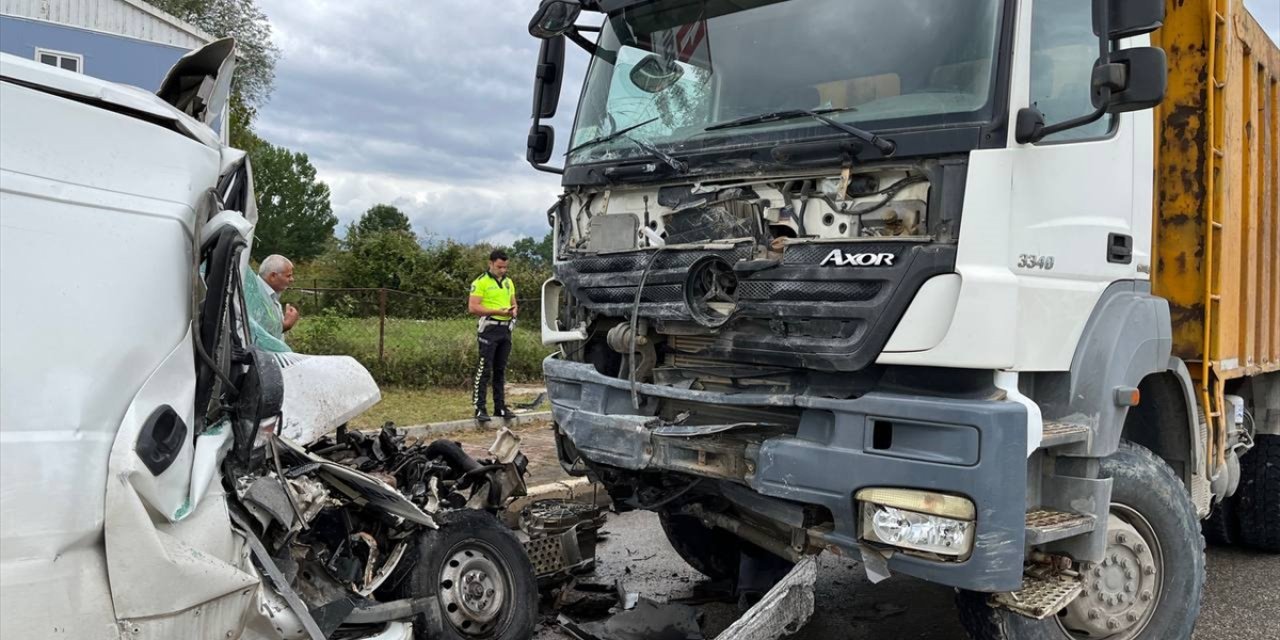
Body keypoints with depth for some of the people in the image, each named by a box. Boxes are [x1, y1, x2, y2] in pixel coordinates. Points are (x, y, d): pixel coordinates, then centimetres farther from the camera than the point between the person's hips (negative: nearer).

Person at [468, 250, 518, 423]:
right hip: (489, 329, -6)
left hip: (505, 329, 7)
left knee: (500, 370, 12)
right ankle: (479, 408, -3)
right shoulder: (481, 282, -7)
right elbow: (473, 307, -13)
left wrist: (514, 310, -3)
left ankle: (500, 407, 18)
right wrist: (496, 311, -20)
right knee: (484, 370, -6)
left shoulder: (508, 282, 15)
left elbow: (513, 303, 22)